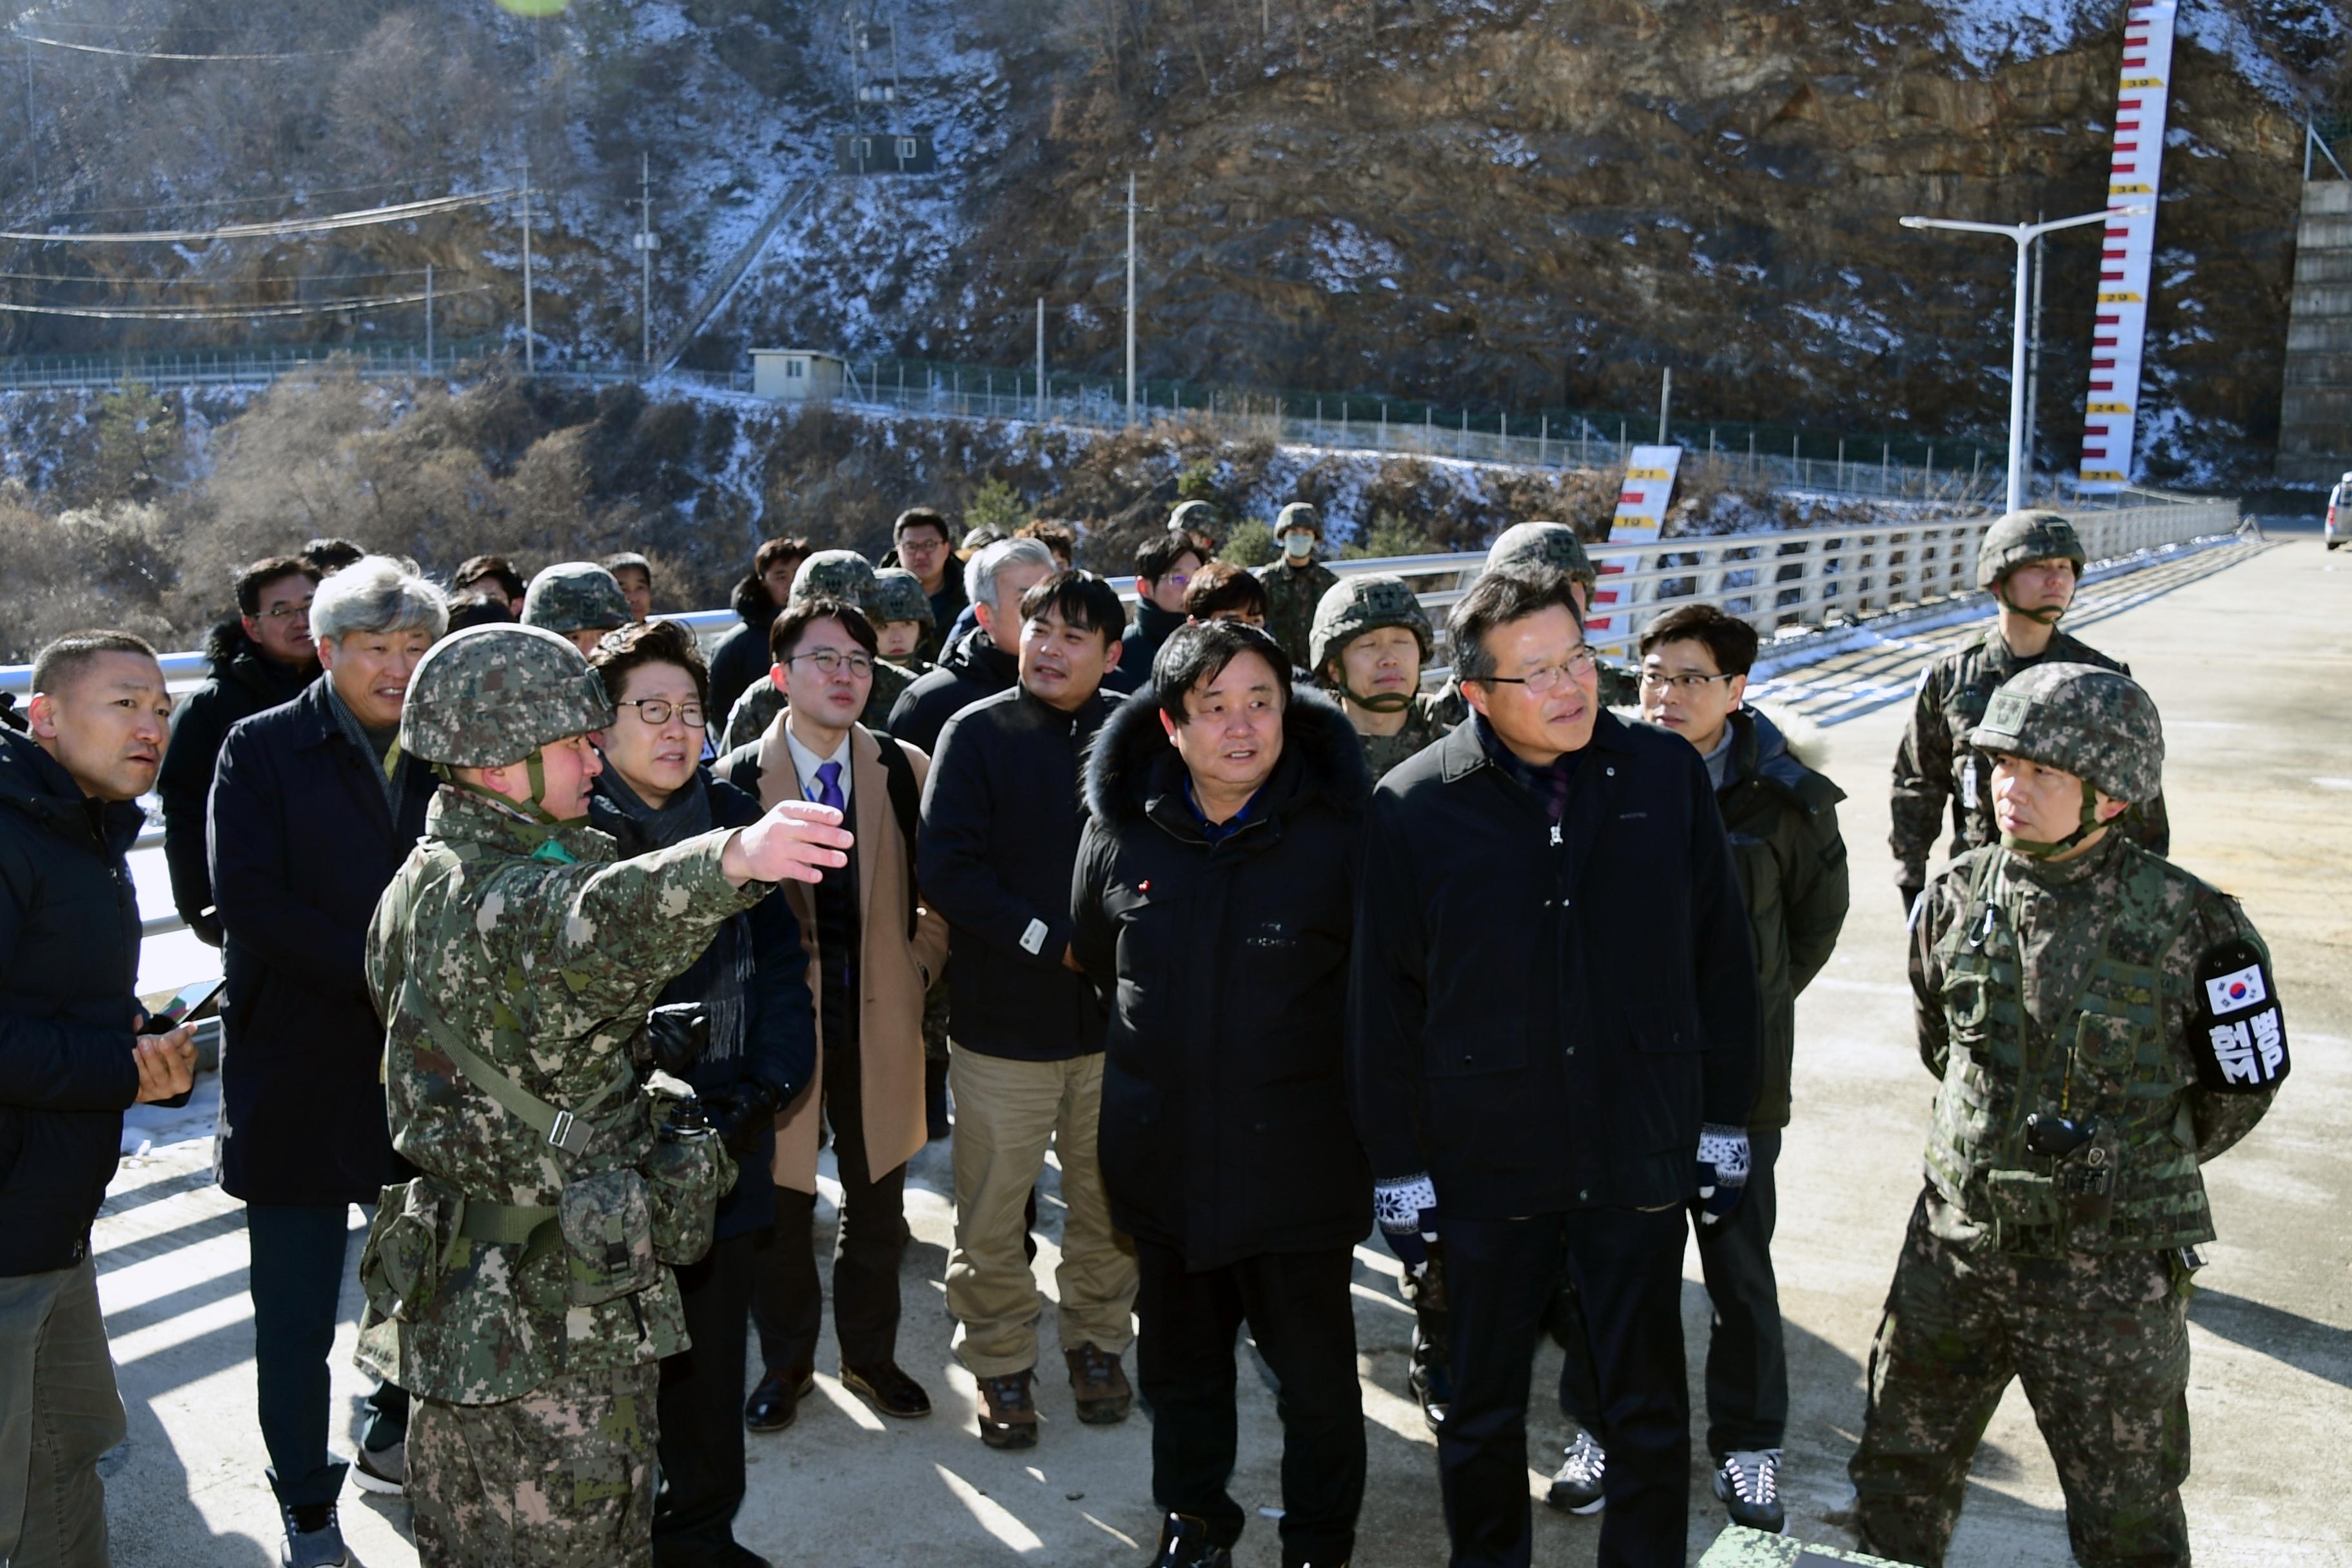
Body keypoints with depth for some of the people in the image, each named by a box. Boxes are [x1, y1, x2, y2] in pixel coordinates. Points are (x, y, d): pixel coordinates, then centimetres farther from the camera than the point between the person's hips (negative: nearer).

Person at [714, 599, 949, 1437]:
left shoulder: (907, 771, 1)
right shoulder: (738, 778, -5)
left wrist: (918, 970, 0)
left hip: (879, 1022, 2)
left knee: (878, 1203, 13)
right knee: (781, 1206, 9)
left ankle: (870, 1353, 33)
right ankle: (786, 1361, 30)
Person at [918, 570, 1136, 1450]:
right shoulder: (977, 734, -6)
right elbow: (947, 870, -12)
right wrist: (1050, 940, -17)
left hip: (1114, 1014, 2)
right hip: (1004, 1018, -2)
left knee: (1111, 1202, 15)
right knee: (991, 1213, 8)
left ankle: (1097, 1342, 36)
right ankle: (1001, 1365, 28)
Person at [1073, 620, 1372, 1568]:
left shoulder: (1341, 828, -15)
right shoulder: (1120, 828, -4)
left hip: (1298, 1161, -3)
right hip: (1162, 1157, 3)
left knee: (1315, 1367, 10)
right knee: (1180, 1357, 21)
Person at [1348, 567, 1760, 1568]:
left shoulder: (1665, 775, -4)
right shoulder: (1414, 809, -9)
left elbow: (1721, 955, 3)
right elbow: (1382, 998, -3)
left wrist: (1726, 1119, 5)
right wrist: (1398, 1164, -2)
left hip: (1640, 1155, 1)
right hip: (1484, 1164, -1)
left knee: (1649, 1409, 15)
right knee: (1482, 1412, 16)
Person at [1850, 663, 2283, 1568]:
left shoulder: (2187, 925, -15)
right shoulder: (1958, 900, -3)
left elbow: (2243, 1087, 0)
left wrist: (2137, 1167, 8)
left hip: (2113, 1267, -3)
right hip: (1957, 1242, 4)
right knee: (1899, 1464, 18)